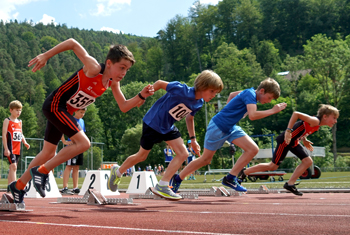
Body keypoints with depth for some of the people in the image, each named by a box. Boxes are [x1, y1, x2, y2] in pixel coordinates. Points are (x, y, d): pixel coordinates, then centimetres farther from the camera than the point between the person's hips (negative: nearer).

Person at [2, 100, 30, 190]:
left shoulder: (20, 122, 17)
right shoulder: (7, 121, -4)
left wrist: (25, 143, 6)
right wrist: (6, 148, -16)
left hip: (17, 149, 7)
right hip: (10, 148, -7)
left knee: (12, 168, 10)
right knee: (13, 166, -16)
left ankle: (9, 188, 15)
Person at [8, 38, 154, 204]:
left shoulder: (113, 83, 0)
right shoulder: (94, 69, -23)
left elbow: (123, 106, 5)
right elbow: (72, 43, -22)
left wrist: (141, 96, -11)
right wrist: (45, 56, -23)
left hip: (65, 112, 9)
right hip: (55, 104, -9)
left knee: (49, 153, 17)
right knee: (83, 143, -19)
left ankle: (18, 186, 32)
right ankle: (41, 171, -8)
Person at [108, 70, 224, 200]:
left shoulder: (199, 103, -6)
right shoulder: (182, 91, -31)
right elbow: (160, 83, -21)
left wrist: (193, 139, 12)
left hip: (168, 127, 7)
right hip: (153, 122, -7)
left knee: (183, 154, -8)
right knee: (142, 156, 7)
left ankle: (162, 186, -4)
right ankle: (117, 172, 34)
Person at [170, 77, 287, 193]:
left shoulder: (249, 92, 6)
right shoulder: (250, 94, -22)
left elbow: (232, 94, 24)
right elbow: (252, 115, -38)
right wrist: (273, 111, -29)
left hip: (231, 128, 9)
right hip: (218, 127, -9)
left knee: (253, 149, -7)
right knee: (205, 159, 4)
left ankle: (230, 178, -3)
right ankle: (177, 179, 21)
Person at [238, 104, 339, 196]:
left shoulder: (316, 125, 7)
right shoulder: (315, 121, -23)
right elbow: (296, 114, -32)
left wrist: (304, 140, 13)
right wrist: (288, 131, -34)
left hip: (294, 142, 10)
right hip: (285, 140, -10)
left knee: (308, 161, 2)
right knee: (273, 166, -1)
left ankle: (290, 184, 6)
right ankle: (244, 172, 12)